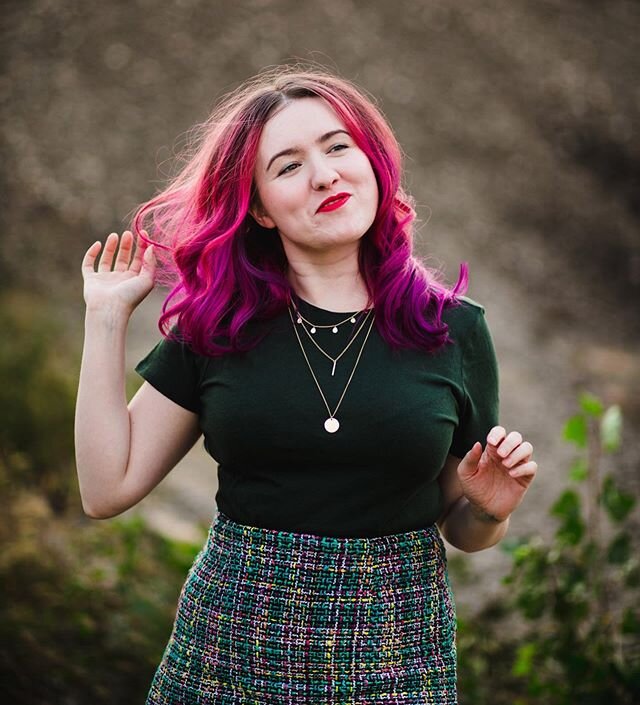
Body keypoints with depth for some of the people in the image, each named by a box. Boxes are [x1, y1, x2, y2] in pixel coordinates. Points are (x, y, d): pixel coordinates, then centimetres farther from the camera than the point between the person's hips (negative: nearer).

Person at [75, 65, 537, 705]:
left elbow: (463, 533, 8)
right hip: (236, 644, 0)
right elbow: (108, 489, -5)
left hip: (397, 646, 0)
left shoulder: (453, 329, -2)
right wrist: (107, 316, -4)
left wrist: (490, 509, -14)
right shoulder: (214, 325, -2)